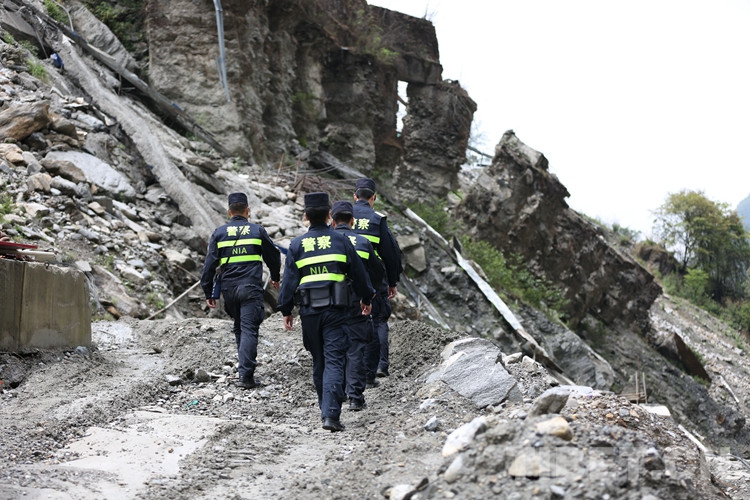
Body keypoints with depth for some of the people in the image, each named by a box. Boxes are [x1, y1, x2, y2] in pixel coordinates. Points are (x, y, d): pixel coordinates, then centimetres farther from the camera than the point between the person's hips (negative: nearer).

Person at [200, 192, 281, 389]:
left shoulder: (219, 233, 4)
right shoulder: (258, 231, 3)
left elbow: (210, 264, 2)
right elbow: (273, 257, 14)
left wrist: (208, 292, 8)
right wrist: (275, 277, 32)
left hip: (229, 289, 2)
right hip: (251, 288, -2)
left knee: (239, 328, 20)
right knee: (249, 330, -5)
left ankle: (247, 366, 28)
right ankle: (246, 374, -14)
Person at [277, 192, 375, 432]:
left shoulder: (297, 244, 3)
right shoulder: (340, 240, 2)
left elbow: (289, 280, 3)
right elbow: (358, 273, 8)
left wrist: (286, 310, 9)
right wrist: (366, 298, 21)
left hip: (309, 311, 2)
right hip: (336, 310, -2)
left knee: (319, 362, 15)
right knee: (334, 361, -5)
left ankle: (326, 408, 24)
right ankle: (331, 414, -17)